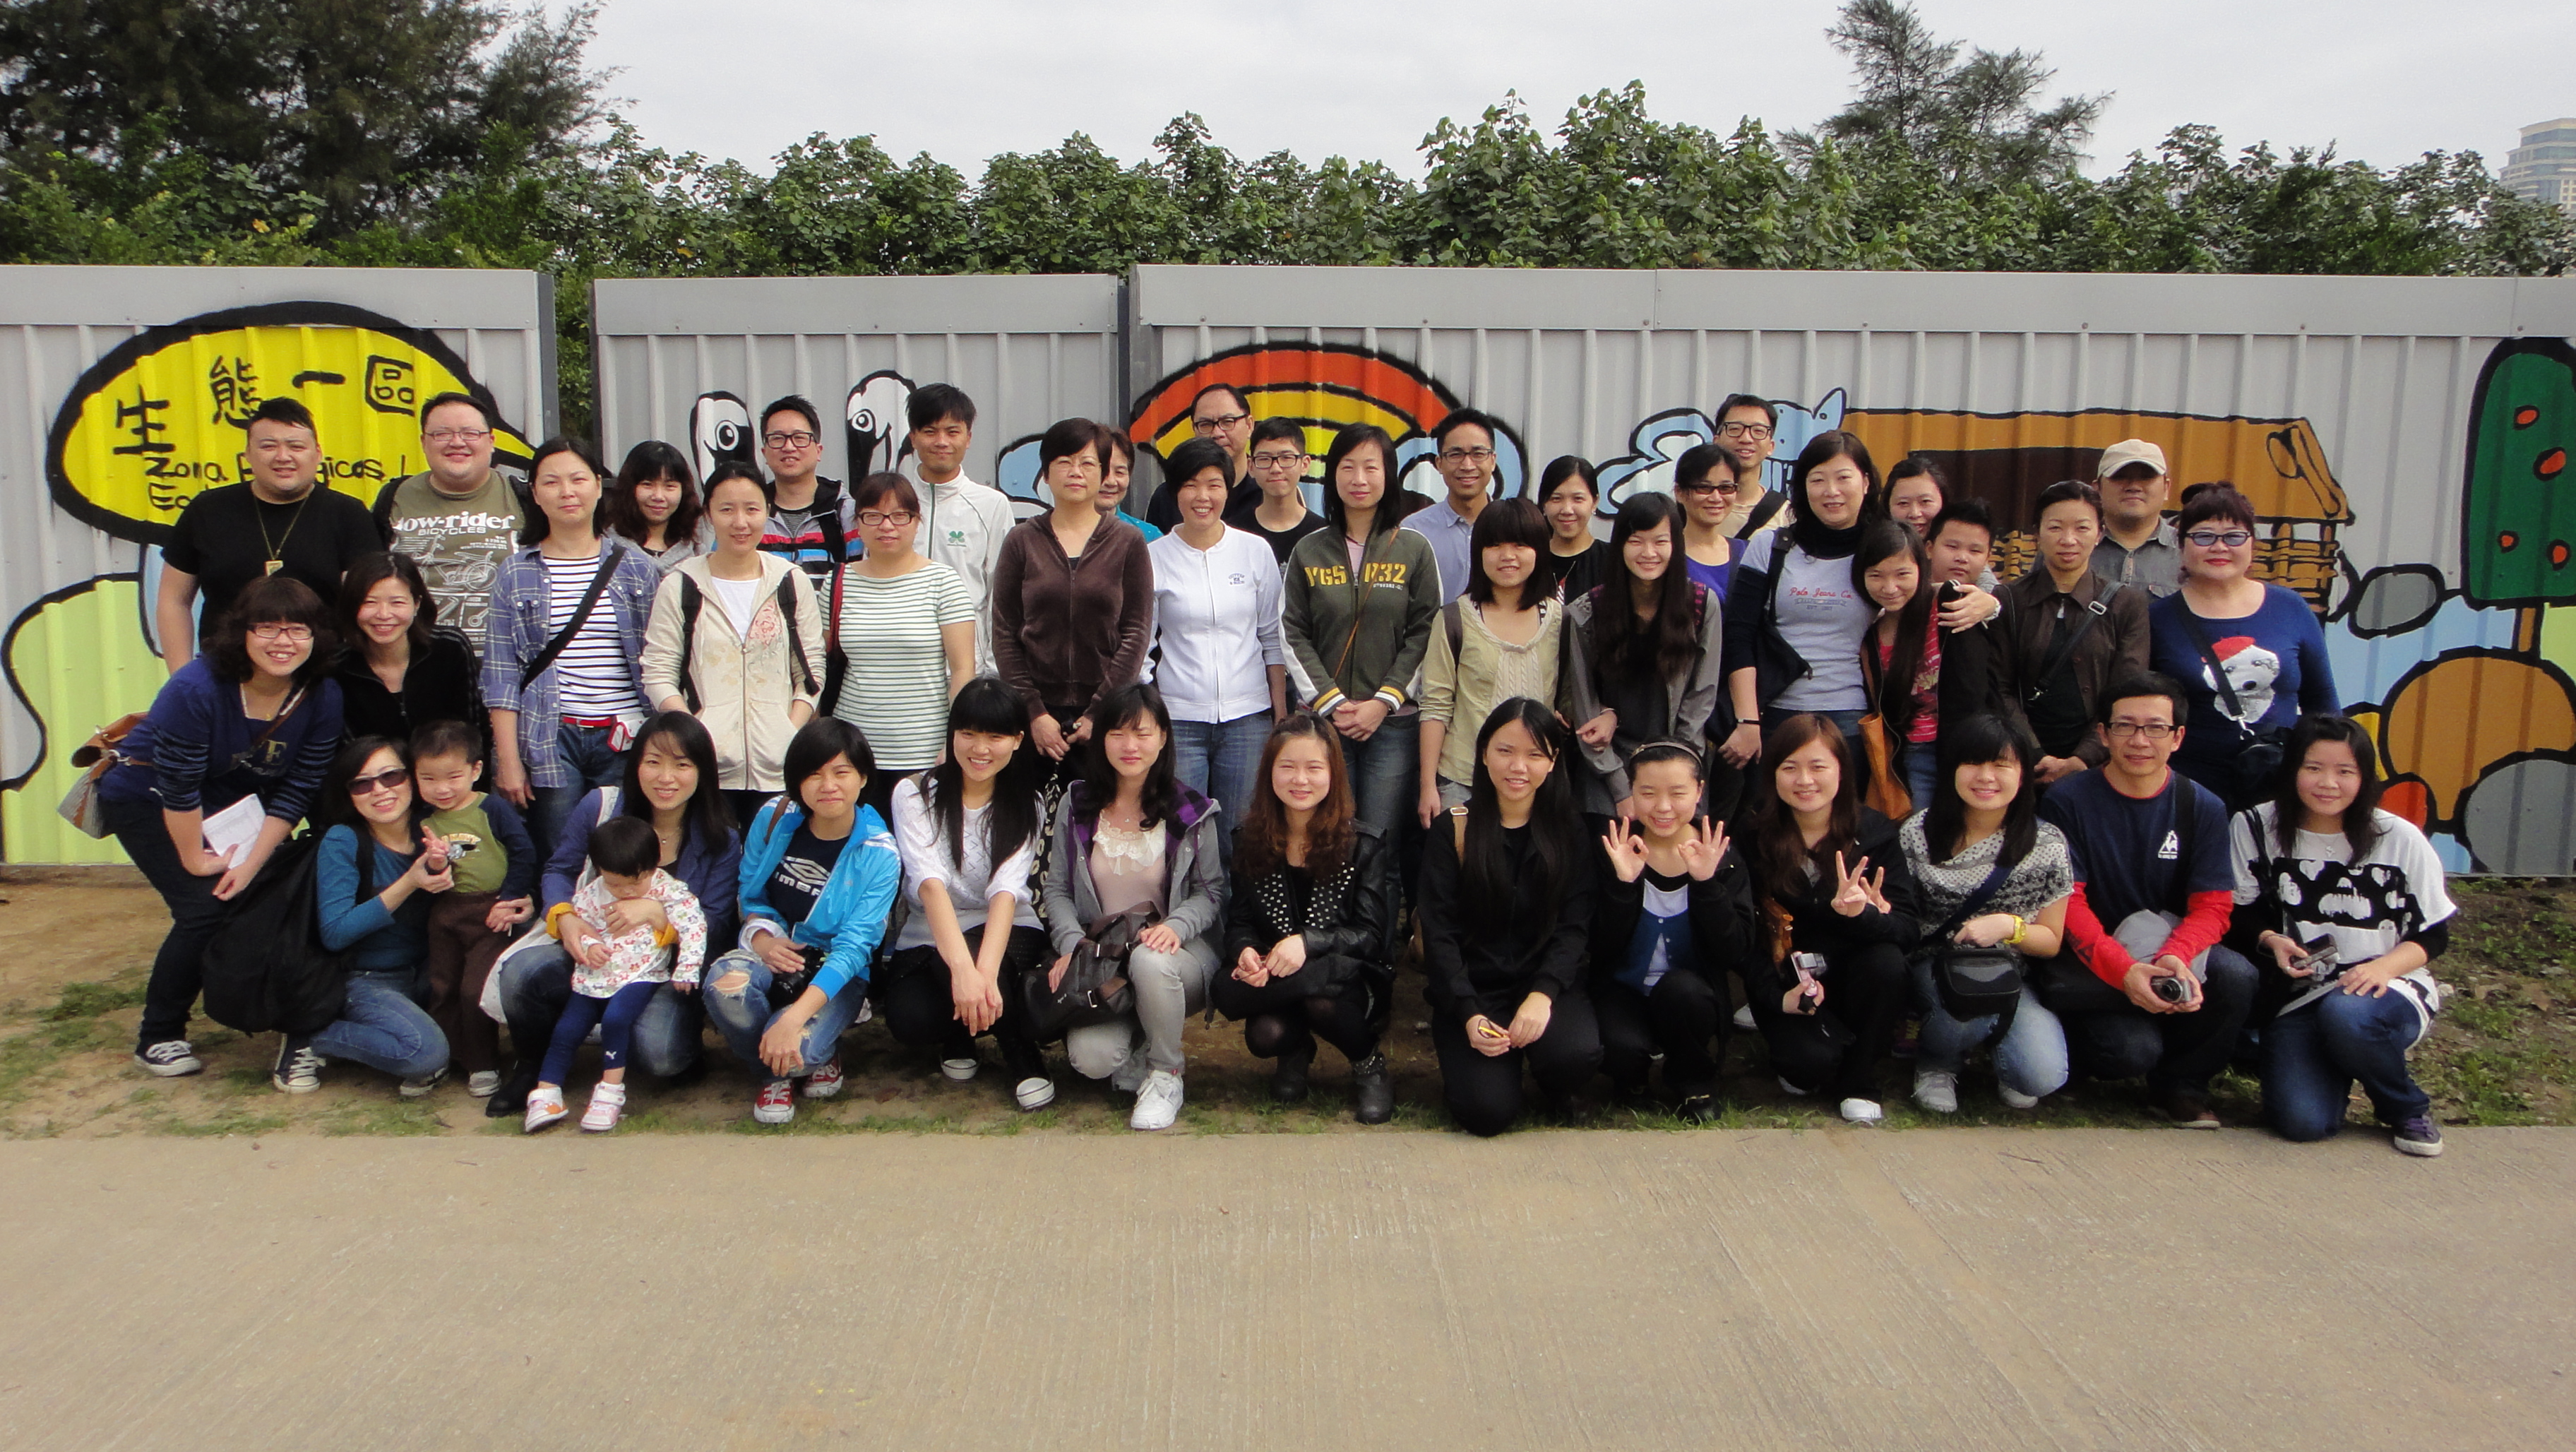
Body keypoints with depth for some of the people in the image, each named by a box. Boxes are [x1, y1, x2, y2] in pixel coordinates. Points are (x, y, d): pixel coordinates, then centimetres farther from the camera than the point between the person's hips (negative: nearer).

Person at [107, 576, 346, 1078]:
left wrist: (252, 863, -18)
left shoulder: (323, 698, -19)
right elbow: (179, 789, -25)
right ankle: (157, 1038, 1)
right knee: (205, 908, -17)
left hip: (237, 805, 5)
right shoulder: (197, 688, -33)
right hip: (147, 801, -5)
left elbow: (296, 792, -14)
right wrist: (195, 859, -16)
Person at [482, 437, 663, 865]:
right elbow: (501, 673, 2)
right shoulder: (517, 573, 5)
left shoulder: (635, 567, 6)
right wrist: (508, 760, -4)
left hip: (626, 739, 1)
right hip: (551, 739, 0)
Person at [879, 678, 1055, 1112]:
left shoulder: (1024, 806, -2)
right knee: (910, 1021, -29)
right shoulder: (915, 794, -7)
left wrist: (984, 971, -38)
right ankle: (961, 1036, 6)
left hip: (1008, 935, 0)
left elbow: (1006, 891, -19)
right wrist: (963, 969, -40)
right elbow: (930, 883, -23)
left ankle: (1024, 1060, -9)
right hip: (926, 941, 0)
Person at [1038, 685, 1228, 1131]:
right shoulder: (1076, 806, 3)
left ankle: (1165, 1074, -11)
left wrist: (1176, 925, -21)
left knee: (1150, 961, -40)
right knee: (1091, 1059, -26)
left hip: (1171, 950, -1)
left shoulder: (1191, 812, -3)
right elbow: (1056, 889, 6)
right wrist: (1071, 943, -12)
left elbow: (1212, 891, 0)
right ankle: (1140, 1049, 14)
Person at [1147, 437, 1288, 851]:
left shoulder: (1255, 550, 5)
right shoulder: (1154, 557, 1)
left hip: (1247, 716, 1)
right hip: (1178, 718, -1)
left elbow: (1273, 638, 9)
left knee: (1240, 835, 4)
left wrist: (1280, 711, 5)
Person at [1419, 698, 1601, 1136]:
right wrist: (1468, 1014, -18)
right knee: (1486, 1111, -22)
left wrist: (1542, 994, -21)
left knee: (1577, 1055, -31)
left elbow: (1574, 928, -4)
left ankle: (1555, 1090, 7)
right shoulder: (1452, 832, -2)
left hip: (1547, 981, 1)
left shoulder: (1570, 832, 3)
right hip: (1471, 989, -1)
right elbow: (1439, 934, -6)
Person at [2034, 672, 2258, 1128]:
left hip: (2172, 948, 3)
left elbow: (2213, 905, -5)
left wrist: (2177, 956, -27)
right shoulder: (2067, 801, -8)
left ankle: (2179, 1083, -2)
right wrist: (2122, 969, -29)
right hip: (2091, 962, -3)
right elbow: (2066, 903, -13)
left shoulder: (2203, 808, 1)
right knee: (2133, 1049, -29)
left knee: (2237, 977, -27)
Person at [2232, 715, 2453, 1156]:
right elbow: (2244, 915, 5)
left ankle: (2409, 1109, -5)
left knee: (2345, 1015, -39)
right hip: (2299, 995, 0)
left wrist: (2383, 967, -17)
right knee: (2301, 1122, -24)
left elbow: (2433, 935, 3)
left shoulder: (2400, 839, -2)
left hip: (2390, 987, 0)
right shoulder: (2255, 829, -1)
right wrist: (2271, 940, -17)